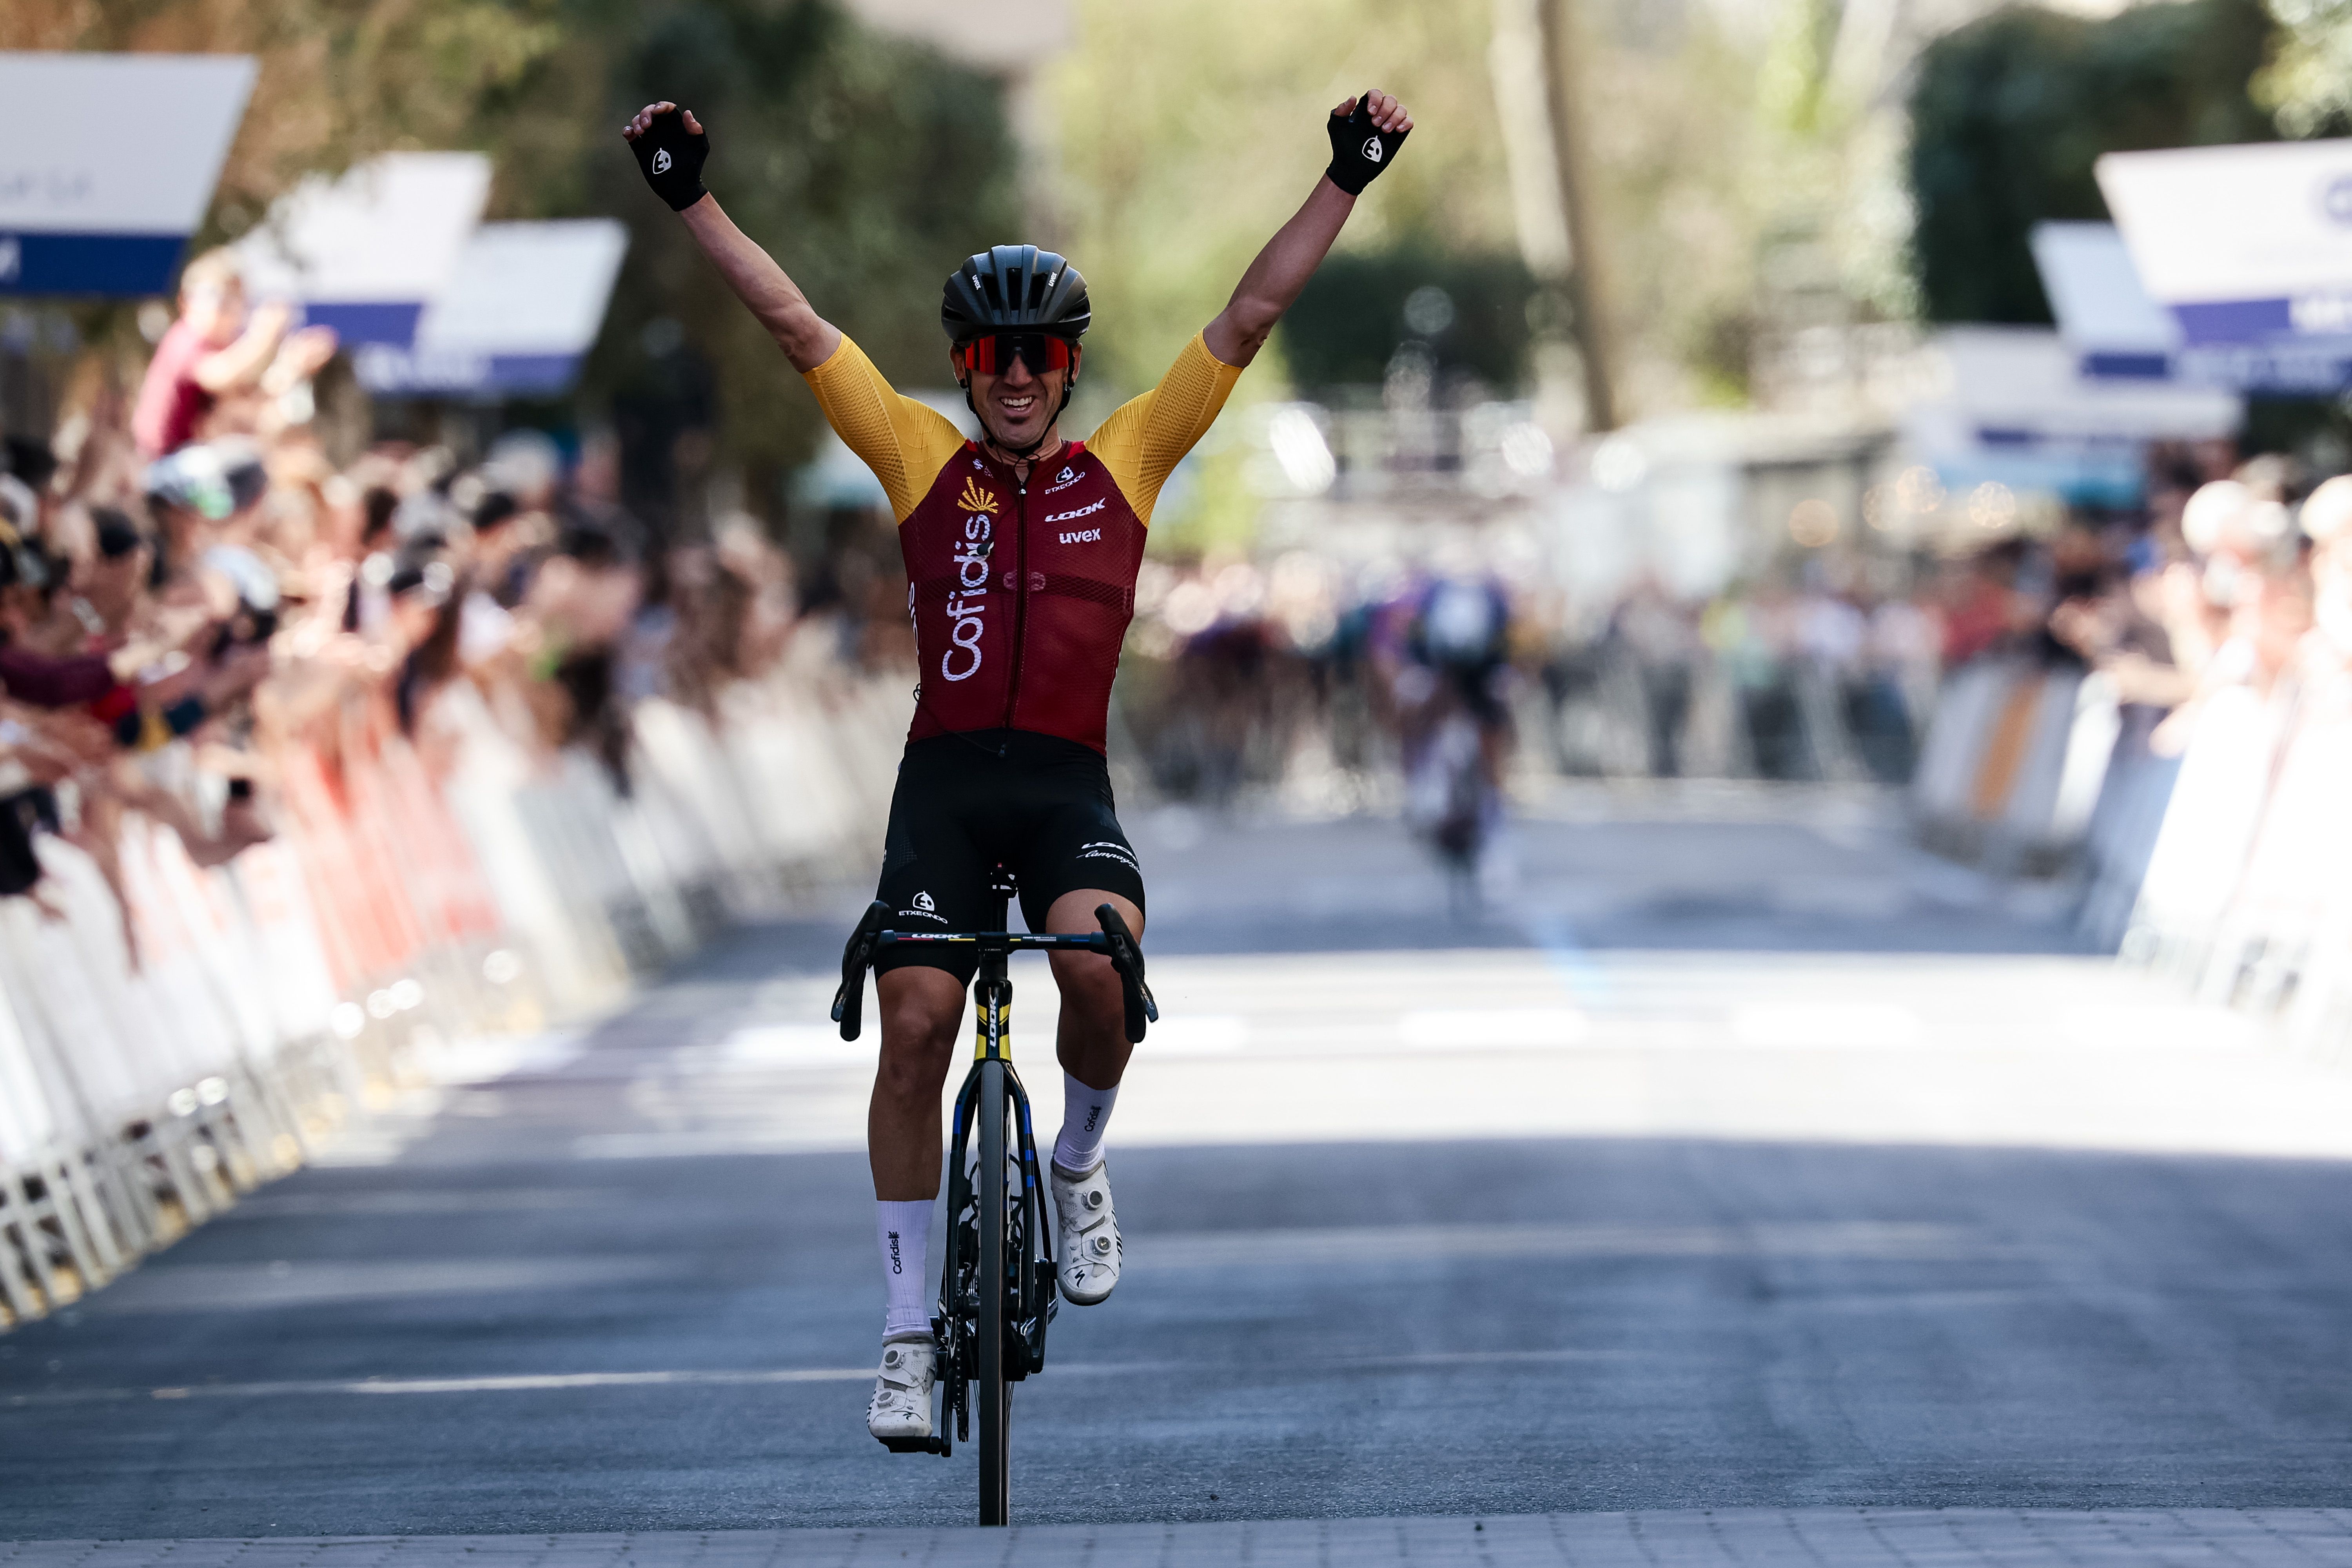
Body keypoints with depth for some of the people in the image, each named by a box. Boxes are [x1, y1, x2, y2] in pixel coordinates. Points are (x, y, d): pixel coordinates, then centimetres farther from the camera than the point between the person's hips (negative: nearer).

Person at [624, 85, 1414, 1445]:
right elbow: (797, 325, 10)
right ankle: (910, 1333, 0)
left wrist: (1347, 181, 5)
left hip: (1068, 783, -1)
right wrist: (693, 199, 5)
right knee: (916, 1023, -11)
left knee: (1098, 964, -29)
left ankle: (1080, 1166, 3)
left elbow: (1249, 320, 9)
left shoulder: (1126, 464, 11)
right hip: (944, 780, 1)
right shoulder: (925, 463, 11)